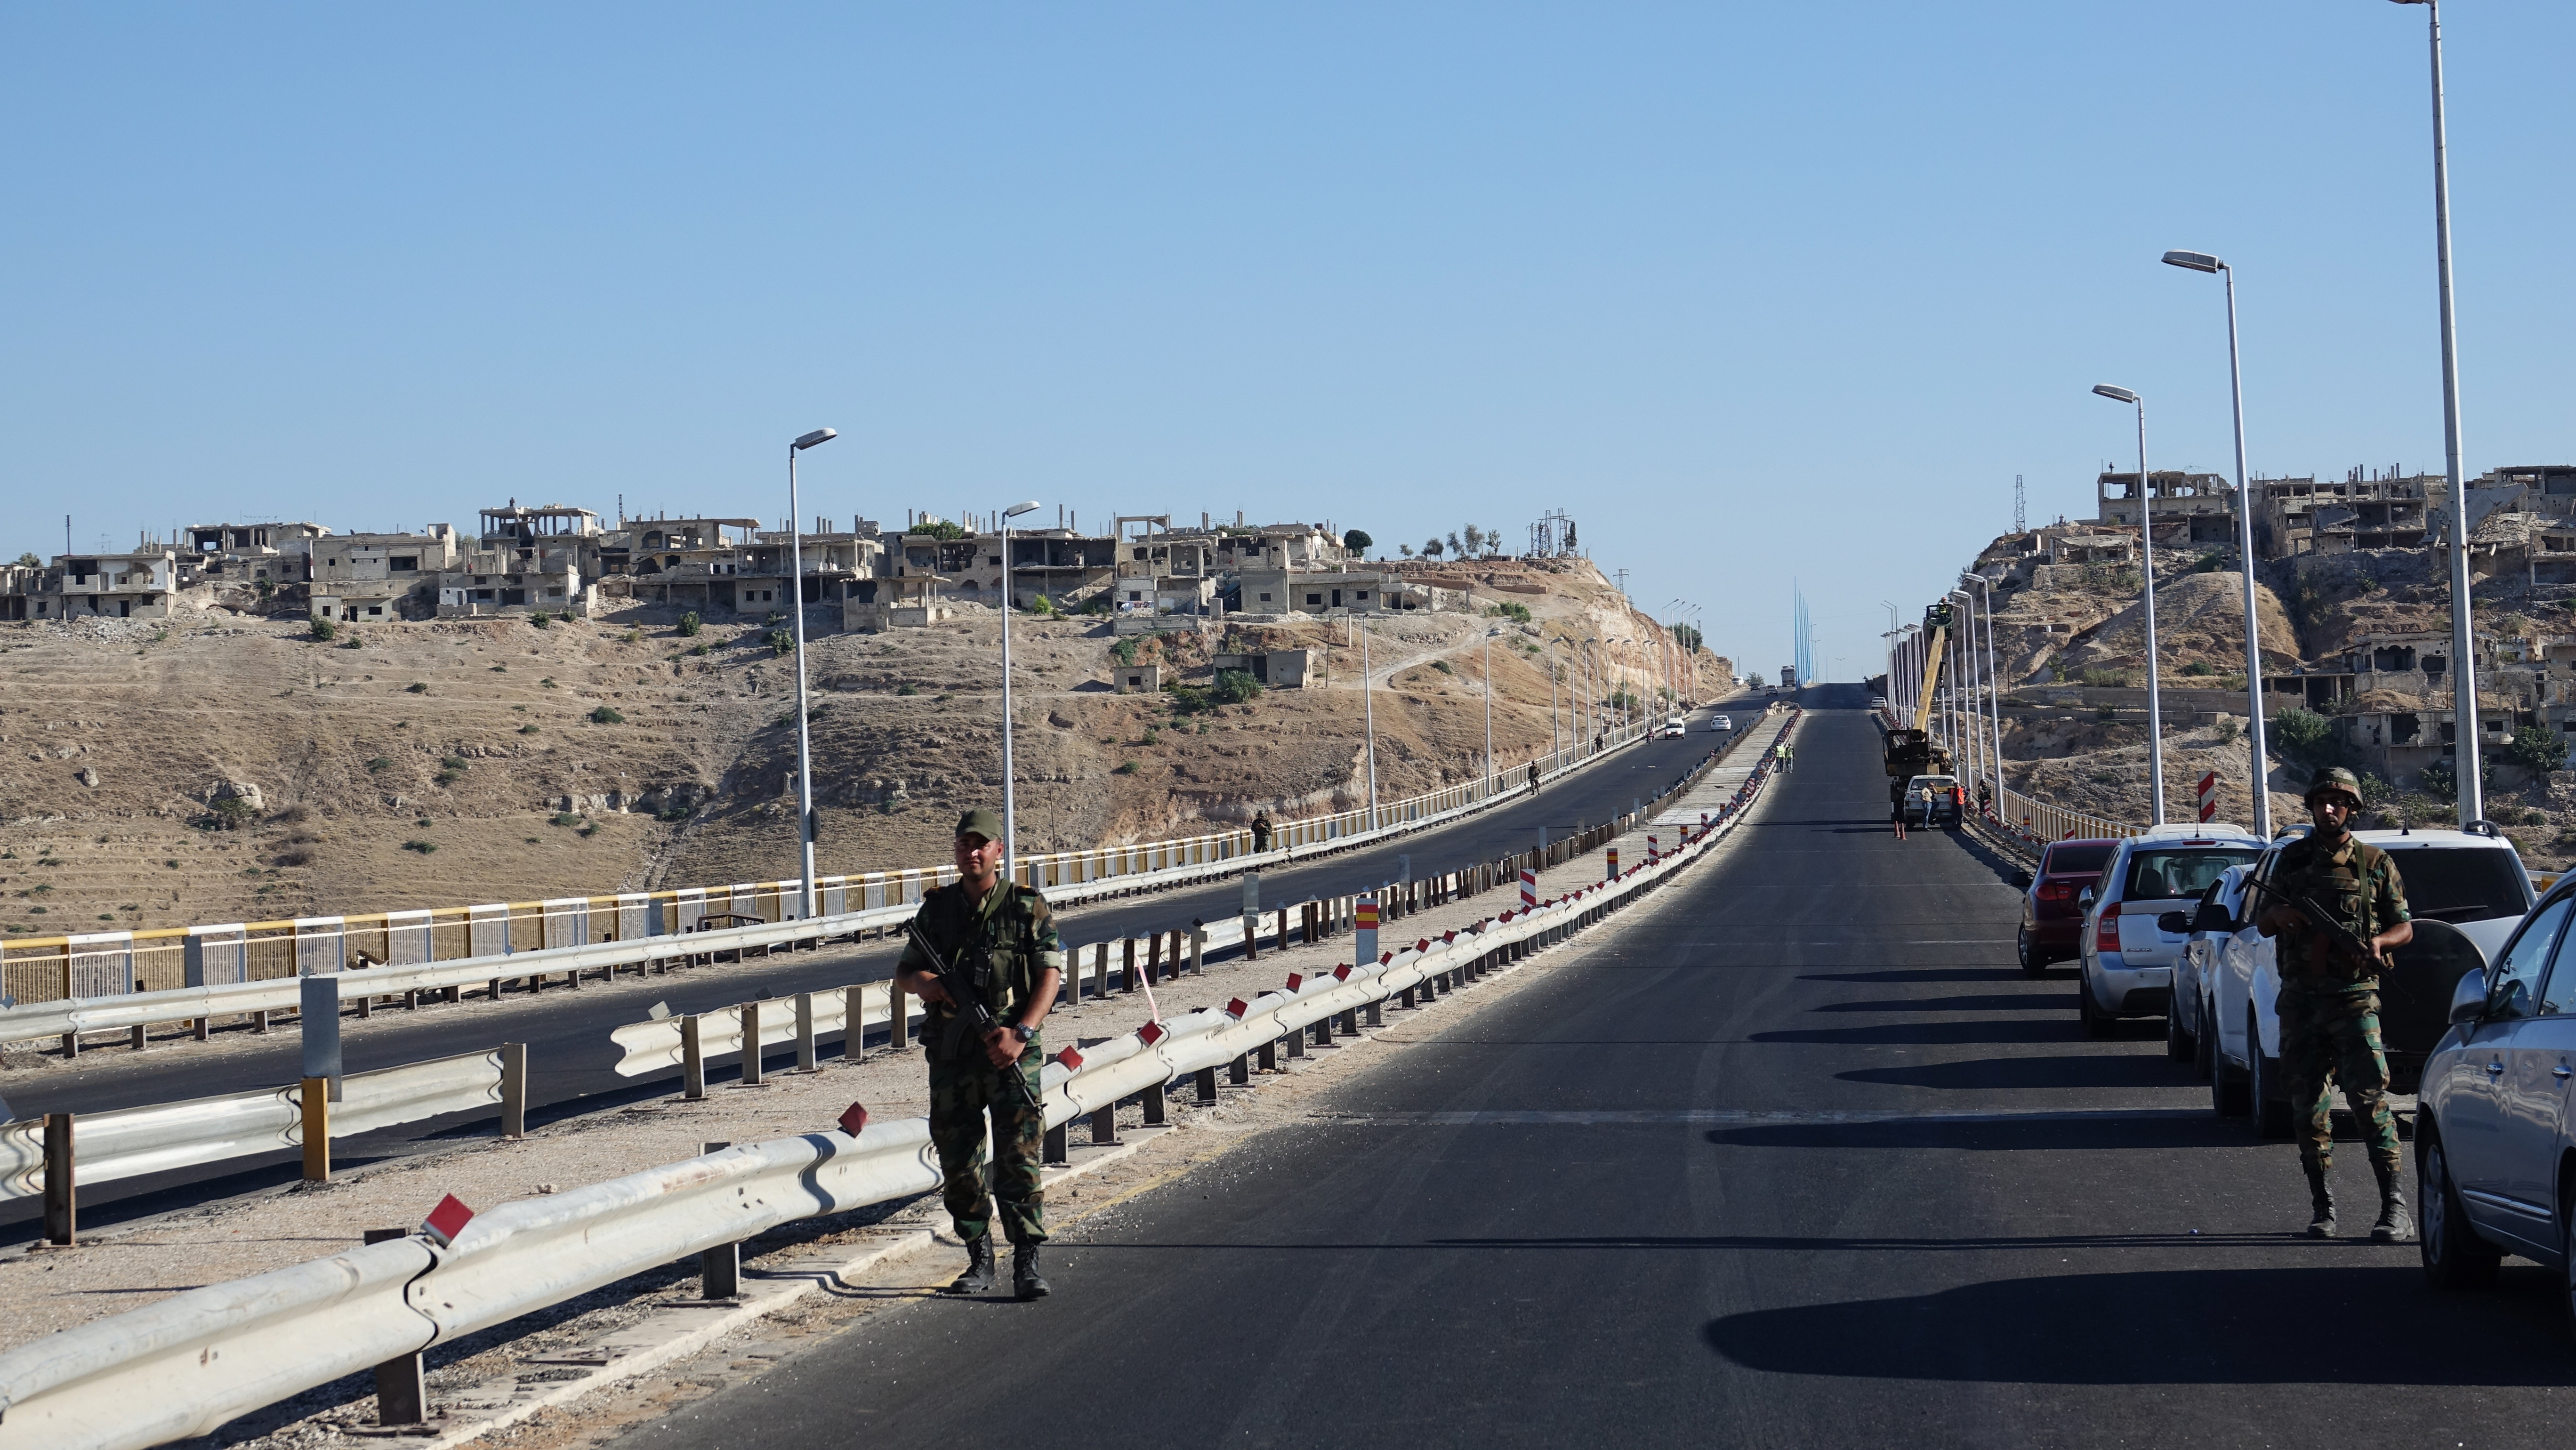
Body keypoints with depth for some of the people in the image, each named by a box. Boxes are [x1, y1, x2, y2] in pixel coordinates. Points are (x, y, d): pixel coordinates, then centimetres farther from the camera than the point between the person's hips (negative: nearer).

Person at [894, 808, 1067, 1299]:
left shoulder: (1028, 907, 1)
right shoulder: (936, 908, 11)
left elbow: (1051, 973, -3)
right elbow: (904, 969, 17)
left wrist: (1022, 1032, -16)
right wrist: (919, 982, -8)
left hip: (1010, 1050, -4)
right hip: (950, 1053, 4)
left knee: (1020, 1156, -10)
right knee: (957, 1160, 6)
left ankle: (1027, 1263, -10)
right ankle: (979, 1259, 18)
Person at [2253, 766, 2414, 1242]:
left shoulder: (2376, 864, 7)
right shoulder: (2292, 860, 13)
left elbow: (2405, 927, 10)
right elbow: (2261, 924, 17)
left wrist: (2378, 942, -13)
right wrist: (2278, 915, -7)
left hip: (2354, 997, -3)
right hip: (2300, 1000, 3)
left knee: (2369, 1098, -13)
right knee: (2309, 1106, 4)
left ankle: (2395, 1207, -14)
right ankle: (2322, 1208, 12)